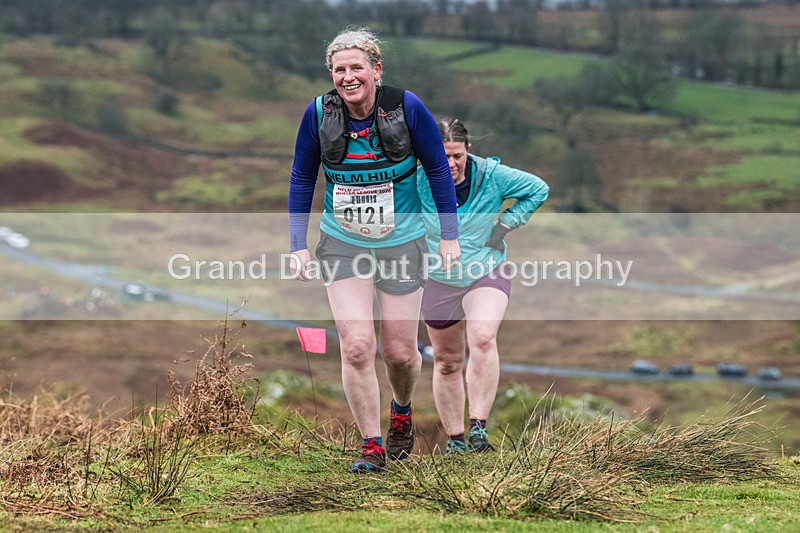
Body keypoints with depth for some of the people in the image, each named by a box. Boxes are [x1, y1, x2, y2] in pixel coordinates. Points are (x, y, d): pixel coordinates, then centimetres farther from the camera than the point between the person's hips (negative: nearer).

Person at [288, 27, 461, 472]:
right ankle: (372, 446, 1)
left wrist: (450, 236, -1)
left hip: (402, 244, -1)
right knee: (356, 347, -11)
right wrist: (298, 246, 1)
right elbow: (302, 181, 4)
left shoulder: (406, 107, -14)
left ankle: (402, 413, 38)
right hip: (342, 247, 1)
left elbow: (439, 169, -2)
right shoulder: (319, 114, -10)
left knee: (400, 351, 4)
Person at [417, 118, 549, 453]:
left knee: (483, 340, -28)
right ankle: (455, 438, 24)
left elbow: (538, 189, 1)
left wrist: (505, 225, -6)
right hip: (438, 282, 2)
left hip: (487, 273, -2)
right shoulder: (416, 183, -13)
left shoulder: (491, 175, -13)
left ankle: (479, 426, -27)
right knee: (447, 362, 9)